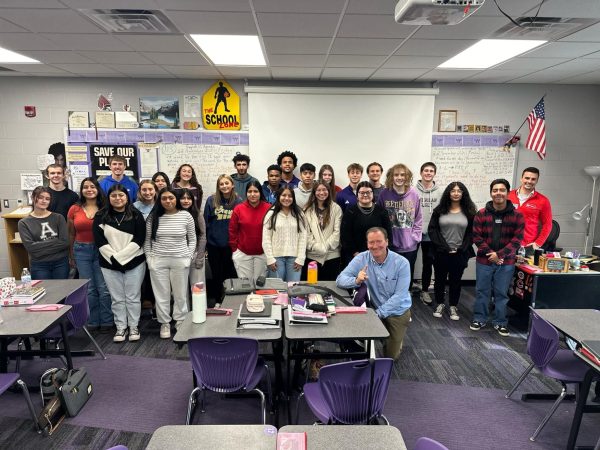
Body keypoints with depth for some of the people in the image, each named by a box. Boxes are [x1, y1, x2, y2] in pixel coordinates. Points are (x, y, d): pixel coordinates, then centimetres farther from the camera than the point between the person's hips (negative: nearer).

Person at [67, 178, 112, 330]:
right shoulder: (74, 209, 2)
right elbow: (71, 234, 9)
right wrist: (71, 255, 10)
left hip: (101, 250, -2)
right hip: (81, 251, 2)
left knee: (104, 288, 0)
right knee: (89, 289, 10)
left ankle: (106, 321, 13)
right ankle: (93, 321, 22)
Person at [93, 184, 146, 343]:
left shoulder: (136, 215, -1)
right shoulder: (101, 216, 3)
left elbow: (138, 240, -8)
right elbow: (99, 240, -4)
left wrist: (119, 257, -14)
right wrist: (113, 258, -14)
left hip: (134, 262, -1)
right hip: (109, 264, 1)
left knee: (133, 297, 6)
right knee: (117, 298, 8)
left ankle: (134, 326, 18)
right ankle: (121, 327, 20)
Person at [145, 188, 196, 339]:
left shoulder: (186, 216, -2)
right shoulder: (153, 217, 1)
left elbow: (192, 239, 3)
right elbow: (147, 240, 7)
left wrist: (188, 257, -4)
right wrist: (149, 258, -1)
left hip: (180, 261, -1)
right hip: (158, 261, 1)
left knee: (180, 294, 8)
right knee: (161, 294, 8)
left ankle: (181, 321, 24)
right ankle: (164, 323, 22)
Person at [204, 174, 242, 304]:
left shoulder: (238, 201, -4)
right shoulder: (211, 200, -4)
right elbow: (205, 222, 0)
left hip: (231, 244, 0)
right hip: (213, 244, 0)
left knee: (230, 273, 11)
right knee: (216, 274, 13)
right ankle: (214, 300, 28)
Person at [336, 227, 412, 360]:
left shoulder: (401, 263, -18)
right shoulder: (361, 259, -13)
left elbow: (399, 295, -19)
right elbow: (340, 279, -17)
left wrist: (379, 313, -28)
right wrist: (356, 280, -38)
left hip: (397, 312, -1)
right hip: (374, 309, 2)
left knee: (390, 355, 1)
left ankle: (398, 337, 35)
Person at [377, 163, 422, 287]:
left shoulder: (414, 194, -3)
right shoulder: (384, 194, -6)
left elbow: (418, 218, 4)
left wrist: (415, 236, -3)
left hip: (410, 246, 1)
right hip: (390, 245, -1)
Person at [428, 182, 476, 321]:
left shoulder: (469, 211, 3)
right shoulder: (439, 210, 3)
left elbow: (471, 232, 1)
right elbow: (432, 230, -4)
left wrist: (462, 249, -10)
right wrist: (445, 247, -13)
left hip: (460, 254, 0)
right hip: (441, 252, 0)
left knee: (455, 280, 9)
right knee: (440, 279, 9)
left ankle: (453, 306, 22)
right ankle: (440, 303, 26)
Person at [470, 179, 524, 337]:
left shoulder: (517, 215, -3)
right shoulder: (481, 214, -3)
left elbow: (517, 239, -6)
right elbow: (477, 237, -5)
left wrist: (500, 254, -14)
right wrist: (490, 254, -14)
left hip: (506, 262, 0)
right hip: (484, 260, 0)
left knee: (501, 293, 10)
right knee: (482, 291, 10)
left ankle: (500, 322, 25)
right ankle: (479, 319, 26)